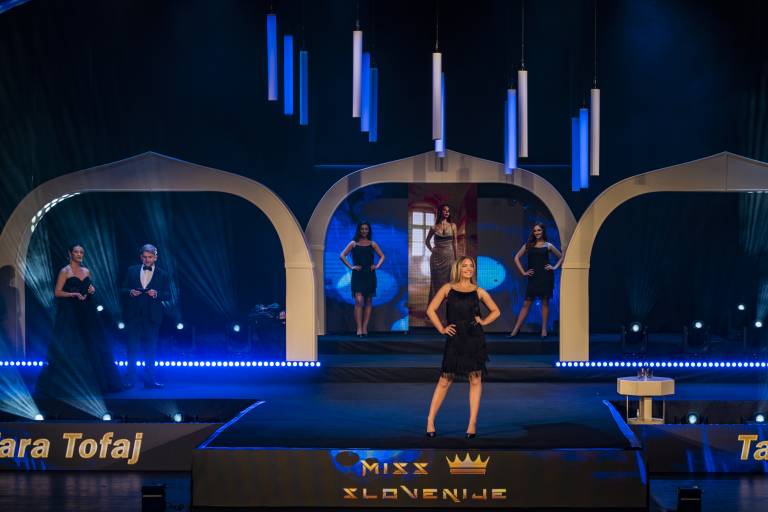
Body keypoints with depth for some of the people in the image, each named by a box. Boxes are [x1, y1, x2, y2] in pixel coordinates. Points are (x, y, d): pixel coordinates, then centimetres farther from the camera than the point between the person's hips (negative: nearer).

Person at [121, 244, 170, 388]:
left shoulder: (162, 275, 5)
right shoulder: (132, 271, 9)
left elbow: (168, 295, 3)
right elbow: (123, 289, 10)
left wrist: (157, 294, -16)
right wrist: (130, 292, -12)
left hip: (152, 316, 0)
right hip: (134, 315, 0)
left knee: (150, 349, 4)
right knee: (132, 348, 0)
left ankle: (149, 380, 9)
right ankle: (130, 379, 3)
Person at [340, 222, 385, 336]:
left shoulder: (372, 244, 10)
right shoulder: (353, 243, 5)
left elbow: (382, 256, 15)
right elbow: (342, 255, 3)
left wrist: (377, 266, -1)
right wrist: (351, 267, -6)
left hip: (370, 275, 3)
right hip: (358, 275, -3)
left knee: (368, 301, 4)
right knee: (359, 301, -12)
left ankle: (365, 327, 9)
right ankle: (359, 328, -15)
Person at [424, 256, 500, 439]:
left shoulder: (479, 292, 9)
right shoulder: (448, 288, 7)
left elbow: (495, 311, 19)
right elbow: (431, 310, 7)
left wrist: (483, 321, 4)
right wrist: (441, 329, -1)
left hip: (475, 339, 1)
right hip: (454, 339, -1)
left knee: (475, 379, 0)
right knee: (445, 380, -1)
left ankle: (472, 424, 4)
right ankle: (430, 421, 3)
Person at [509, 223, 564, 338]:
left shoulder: (548, 246, 6)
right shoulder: (529, 245, 8)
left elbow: (561, 257, 14)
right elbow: (517, 258, 8)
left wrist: (555, 267, -1)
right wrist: (523, 272, 1)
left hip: (546, 277, -1)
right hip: (533, 277, 1)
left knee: (545, 302, 2)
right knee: (526, 303, -1)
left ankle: (544, 330, 5)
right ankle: (516, 330, -2)